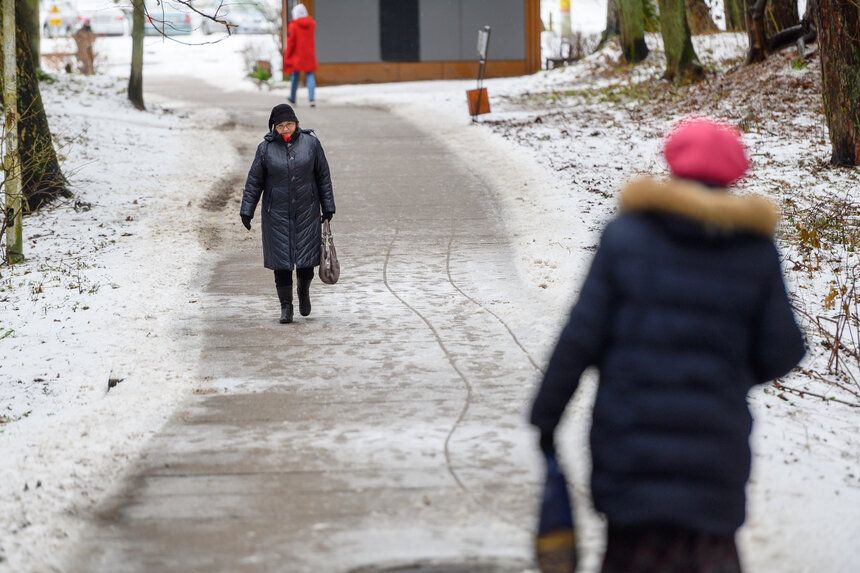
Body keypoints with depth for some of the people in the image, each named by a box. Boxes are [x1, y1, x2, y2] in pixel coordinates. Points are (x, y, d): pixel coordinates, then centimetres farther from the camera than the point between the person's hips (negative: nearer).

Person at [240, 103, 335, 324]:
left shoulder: (311, 143, -2)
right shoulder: (266, 148, -3)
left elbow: (323, 176, 5)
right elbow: (254, 181, 3)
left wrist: (328, 207, 6)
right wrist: (246, 211, 1)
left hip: (306, 212, 0)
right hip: (276, 213, 0)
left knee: (307, 258, -1)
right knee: (281, 260, 0)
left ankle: (304, 290, 31)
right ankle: (286, 306, 12)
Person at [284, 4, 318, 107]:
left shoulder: (293, 25, -13)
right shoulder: (312, 24, 0)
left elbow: (290, 42, -13)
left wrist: (287, 56, -5)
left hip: (297, 55, -3)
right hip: (309, 55, 3)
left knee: (294, 76, 12)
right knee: (310, 76, 2)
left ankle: (293, 98, 25)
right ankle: (311, 99, -12)